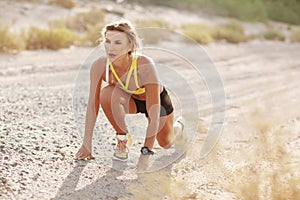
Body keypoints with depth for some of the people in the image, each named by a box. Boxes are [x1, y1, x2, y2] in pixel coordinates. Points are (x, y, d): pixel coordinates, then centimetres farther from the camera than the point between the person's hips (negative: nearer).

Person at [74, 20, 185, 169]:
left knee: (166, 144, 17)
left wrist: (145, 153, -45)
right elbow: (93, 105, -22)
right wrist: (87, 144, -25)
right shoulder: (100, 66, -32)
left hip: (158, 99, -1)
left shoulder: (145, 65, -42)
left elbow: (154, 115, -41)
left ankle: (179, 125, 54)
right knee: (106, 94, -33)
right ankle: (122, 142, -9)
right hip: (130, 100, 2)